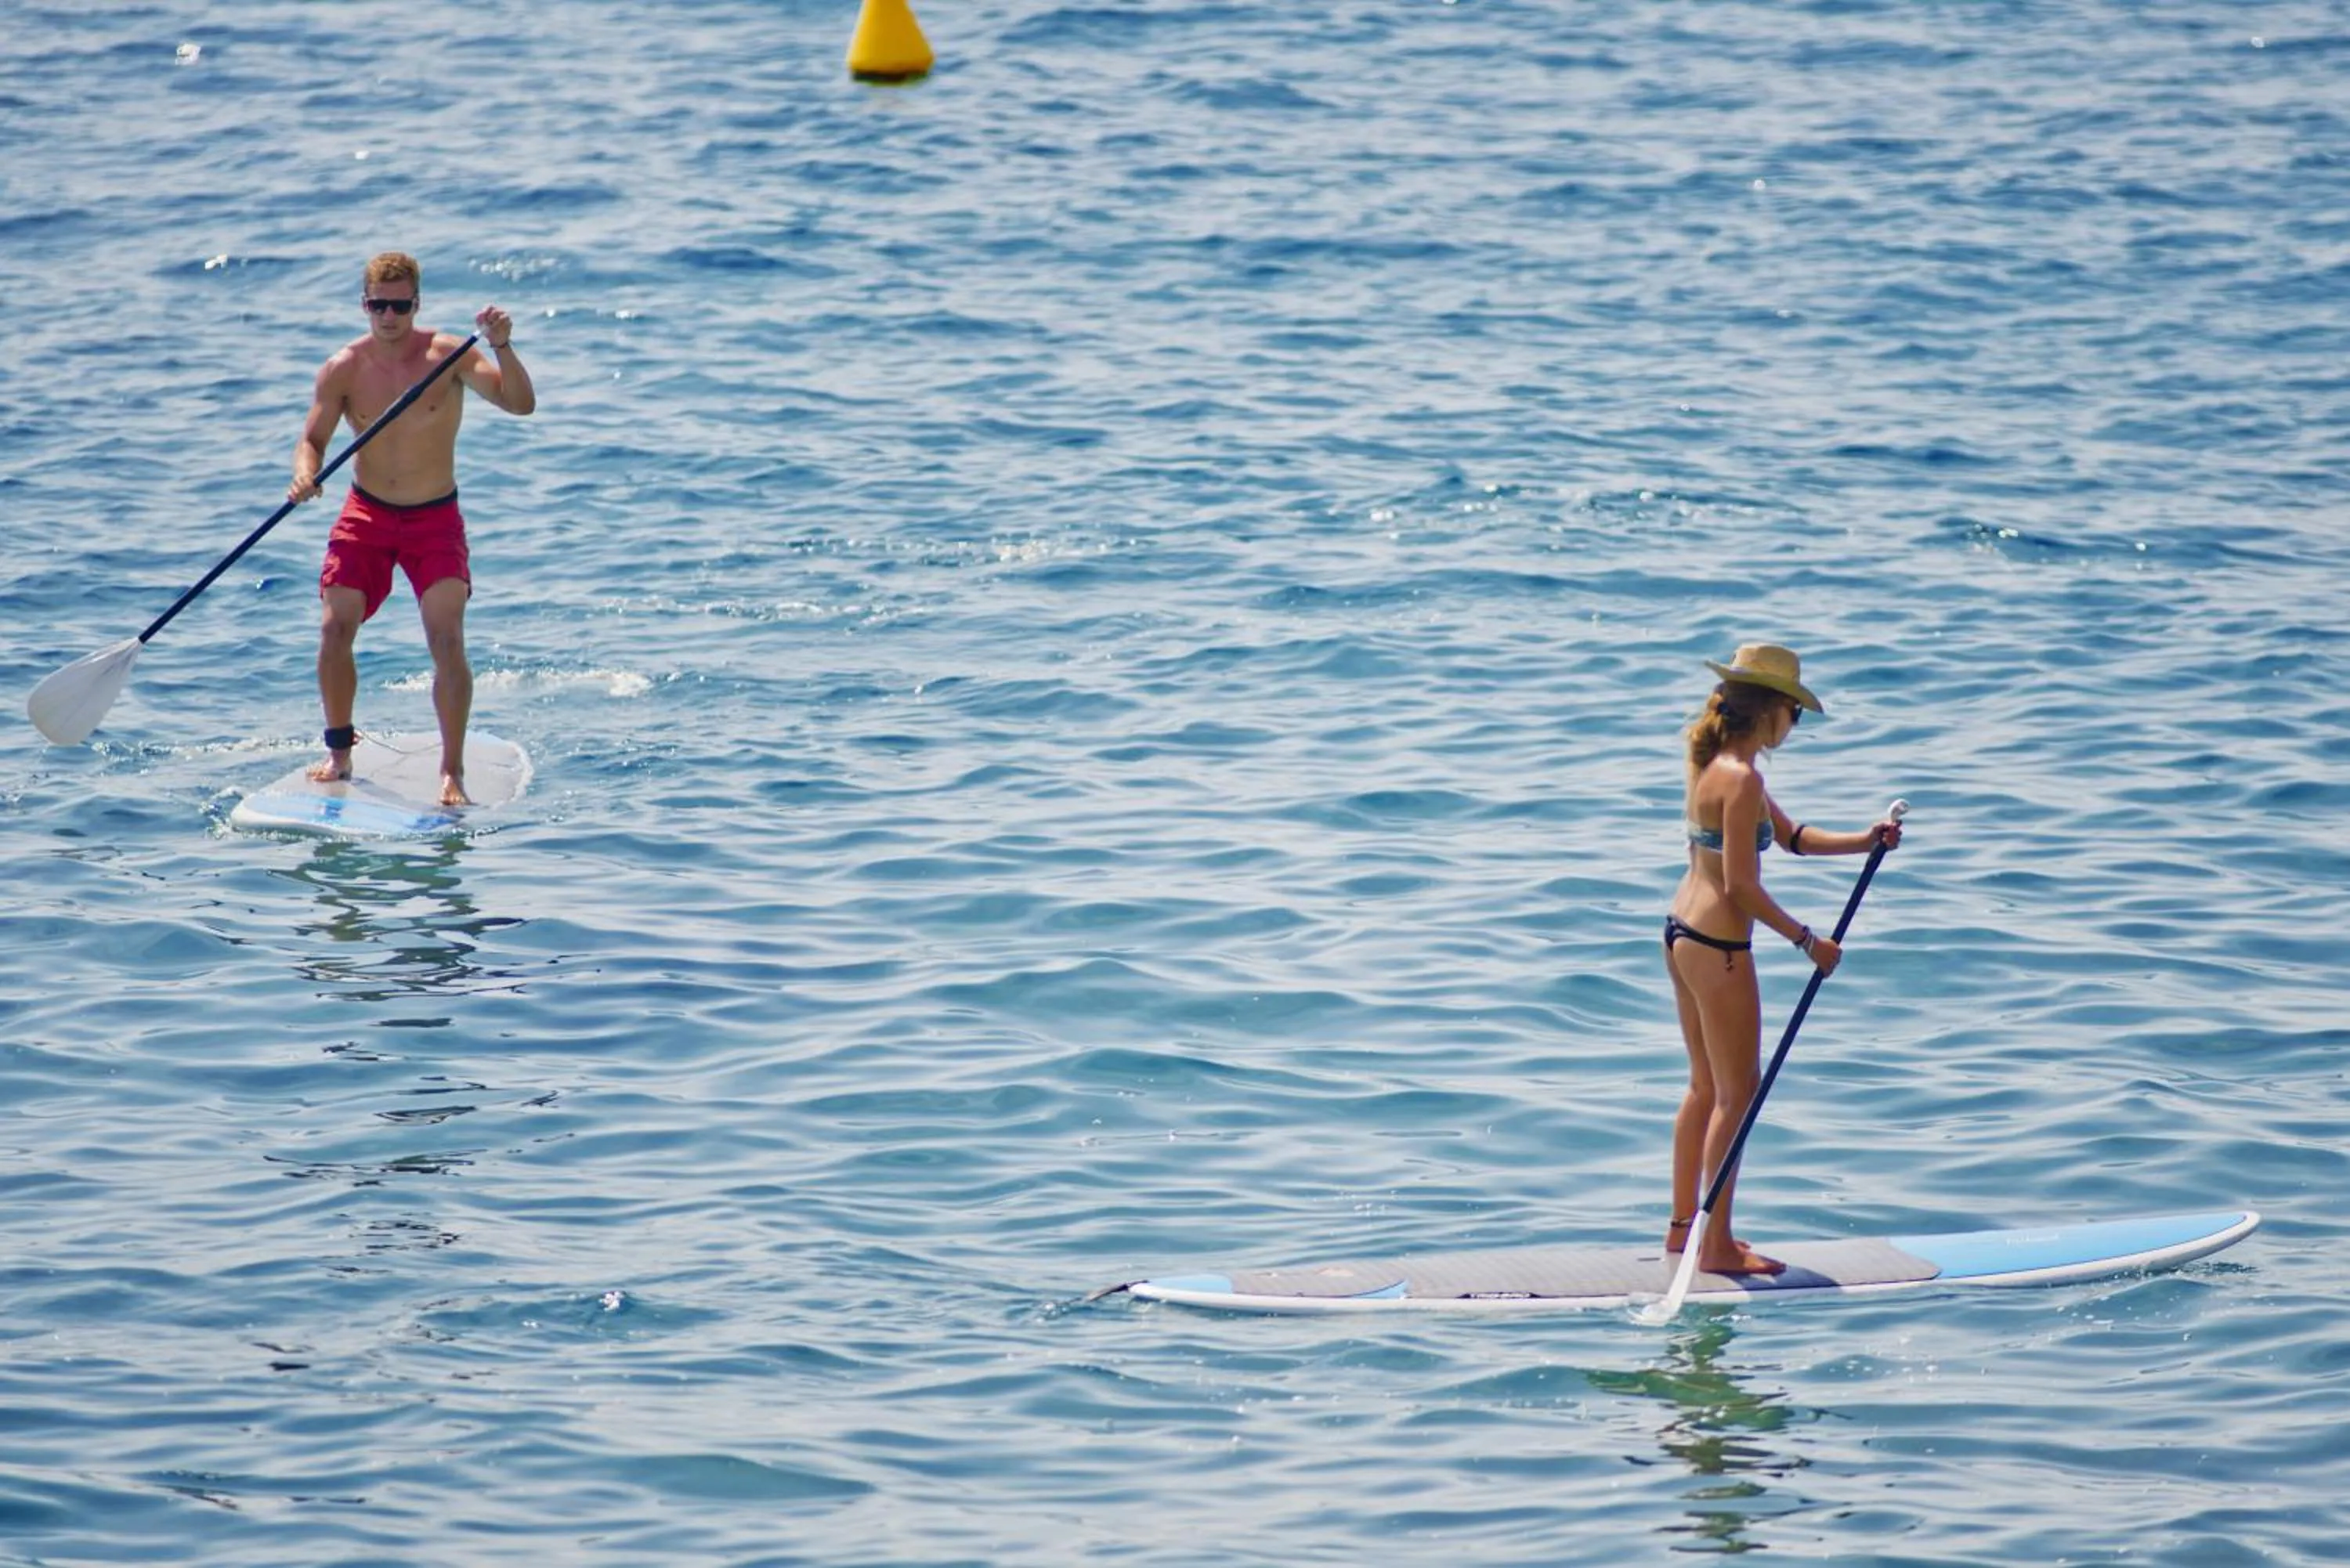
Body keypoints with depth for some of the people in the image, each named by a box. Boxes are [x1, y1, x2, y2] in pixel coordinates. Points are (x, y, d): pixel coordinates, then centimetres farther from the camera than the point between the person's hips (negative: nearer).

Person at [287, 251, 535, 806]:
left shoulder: (448, 355, -12)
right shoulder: (344, 369, -6)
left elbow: (520, 404, -21)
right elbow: (313, 438, -5)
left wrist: (502, 347, -38)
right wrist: (305, 473, -28)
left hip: (435, 518, -2)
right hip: (366, 515, 2)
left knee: (447, 640, -17)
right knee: (334, 631, -7)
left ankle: (452, 773, -13)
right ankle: (339, 751, 17)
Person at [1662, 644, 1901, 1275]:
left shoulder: (1716, 765, 11)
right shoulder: (1742, 779, -20)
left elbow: (1791, 836, 19)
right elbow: (1741, 885, -22)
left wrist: (1863, 841, 7)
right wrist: (1808, 942, -15)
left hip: (1683, 933, 10)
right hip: (1718, 947, -10)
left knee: (1707, 1086, 19)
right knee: (1738, 1093, -1)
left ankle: (1684, 1225, 26)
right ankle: (1717, 1244, 3)